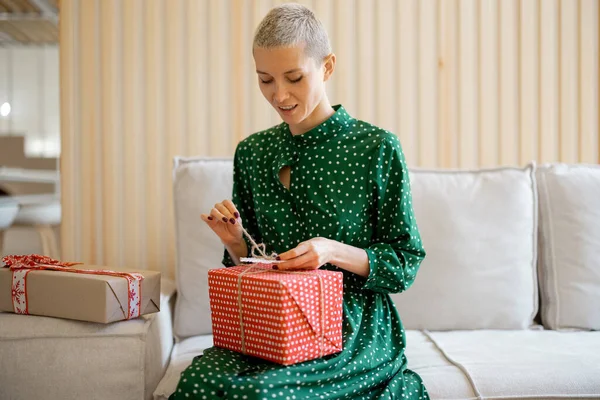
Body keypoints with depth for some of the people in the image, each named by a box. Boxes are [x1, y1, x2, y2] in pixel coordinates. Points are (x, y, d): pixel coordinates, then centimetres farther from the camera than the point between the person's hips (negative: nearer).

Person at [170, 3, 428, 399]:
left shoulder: (377, 147, -5)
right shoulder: (252, 152, 8)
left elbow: (407, 263, -2)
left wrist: (335, 252, -18)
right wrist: (235, 243, -5)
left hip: (354, 327, -4)